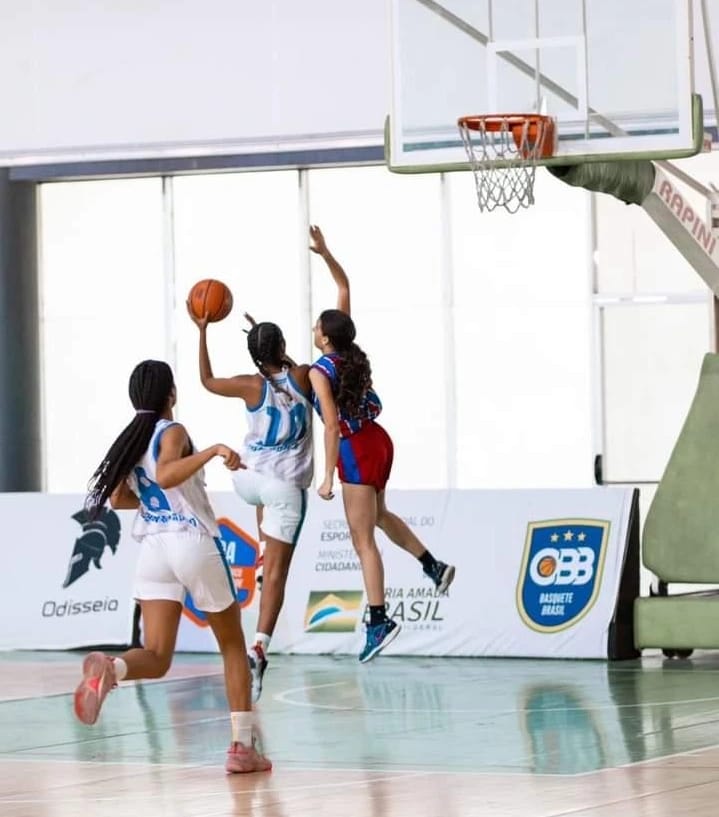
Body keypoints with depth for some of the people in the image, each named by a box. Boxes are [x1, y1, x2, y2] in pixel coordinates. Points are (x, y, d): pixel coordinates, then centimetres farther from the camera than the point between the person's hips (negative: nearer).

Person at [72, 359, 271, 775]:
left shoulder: (131, 440, 11)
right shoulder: (172, 433, -8)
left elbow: (118, 498, 18)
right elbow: (166, 475, -27)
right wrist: (213, 451, -30)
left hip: (154, 548, 5)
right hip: (194, 542, -5)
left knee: (156, 658, -2)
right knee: (233, 646, 12)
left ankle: (110, 668, -36)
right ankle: (243, 746, 9)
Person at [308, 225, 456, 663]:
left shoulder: (321, 371, -16)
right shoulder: (353, 353, 2)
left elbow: (332, 426, -22)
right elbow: (345, 289, 14)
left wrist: (329, 476, -20)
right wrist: (325, 253, 11)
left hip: (356, 450, -8)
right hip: (379, 440, 8)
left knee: (364, 540, -5)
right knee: (378, 514, 32)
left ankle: (380, 621, -8)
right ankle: (433, 565, 30)